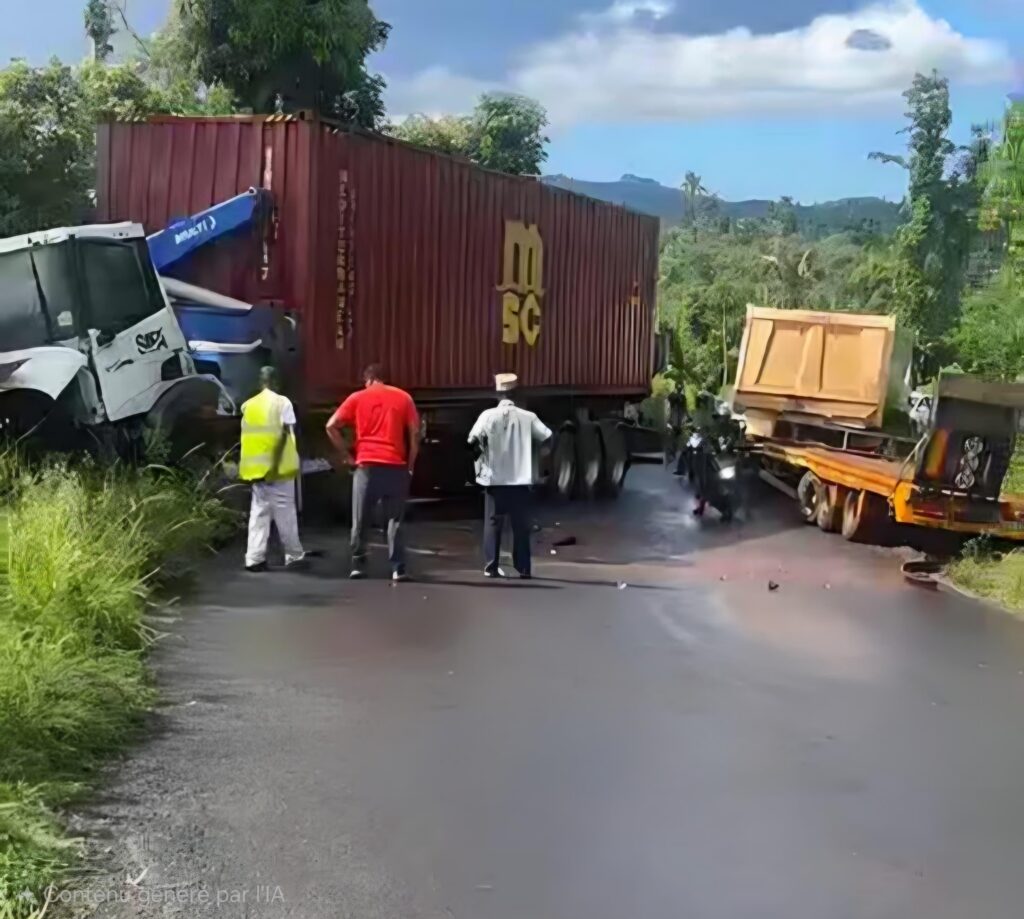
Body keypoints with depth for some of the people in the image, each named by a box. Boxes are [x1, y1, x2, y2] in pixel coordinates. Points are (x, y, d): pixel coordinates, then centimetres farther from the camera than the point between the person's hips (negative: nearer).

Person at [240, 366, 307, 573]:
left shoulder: (249, 405, 9)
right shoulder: (282, 402, -4)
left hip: (256, 466, 4)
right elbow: (284, 433, -14)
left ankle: (254, 558, -1)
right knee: (284, 512, 4)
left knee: (259, 512, 7)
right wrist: (275, 463, -16)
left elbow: (247, 436, 10)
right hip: (278, 467, -4)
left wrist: (249, 467, 16)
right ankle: (294, 556, 12)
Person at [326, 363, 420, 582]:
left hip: (367, 465, 0)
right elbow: (414, 434, 3)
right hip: (396, 466, 1)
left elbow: (332, 426, 2)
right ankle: (398, 568, -1)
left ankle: (358, 566, 13)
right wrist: (410, 465, 10)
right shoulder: (403, 397, 9)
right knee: (395, 520, 5)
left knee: (361, 520, 10)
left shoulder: (357, 398, 8)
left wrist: (347, 456, 8)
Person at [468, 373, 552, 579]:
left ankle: (491, 567, 7)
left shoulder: (488, 415, -5)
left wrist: (482, 455, 6)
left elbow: (473, 440, -12)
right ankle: (523, 568, 7)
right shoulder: (528, 417, -2)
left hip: (494, 479, 0)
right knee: (521, 525, 7)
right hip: (520, 480, 0)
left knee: (493, 523, 8)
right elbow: (548, 438, -1)